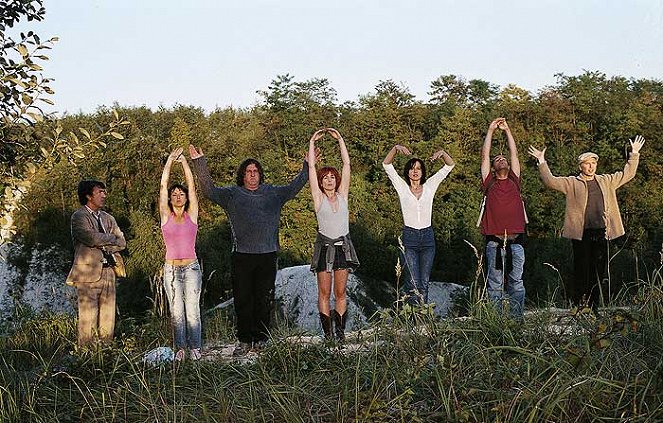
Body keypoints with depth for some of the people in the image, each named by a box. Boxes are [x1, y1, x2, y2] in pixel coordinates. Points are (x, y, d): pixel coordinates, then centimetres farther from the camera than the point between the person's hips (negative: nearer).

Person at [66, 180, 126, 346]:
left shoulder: (108, 218, 20)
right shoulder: (79, 217, -2)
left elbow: (122, 243, 11)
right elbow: (91, 238, -18)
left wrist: (101, 243, -5)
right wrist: (111, 238, -2)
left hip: (108, 272, 6)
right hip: (88, 274, -6)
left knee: (108, 318, 5)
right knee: (88, 320, -5)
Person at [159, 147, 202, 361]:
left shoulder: (191, 215, 4)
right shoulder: (166, 216, 4)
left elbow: (191, 184, 1)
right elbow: (163, 185, 1)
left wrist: (184, 160, 3)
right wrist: (171, 160, 1)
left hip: (191, 267, -1)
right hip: (171, 269, 1)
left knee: (192, 309, -2)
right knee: (176, 311, 4)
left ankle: (195, 347, 7)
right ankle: (180, 348, 12)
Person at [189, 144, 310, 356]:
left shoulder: (273, 193, 14)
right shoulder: (232, 194, 9)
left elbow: (294, 187, 20)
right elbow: (209, 190, 3)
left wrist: (308, 165, 16)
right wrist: (199, 163, -3)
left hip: (267, 255, 1)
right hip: (242, 256, -1)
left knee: (264, 300, 4)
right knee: (242, 300, 0)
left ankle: (261, 339, 13)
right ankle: (244, 341, 9)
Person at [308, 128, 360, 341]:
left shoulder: (342, 195, 6)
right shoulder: (319, 198, 0)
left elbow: (347, 164, 3)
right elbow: (311, 167, -3)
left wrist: (340, 139, 2)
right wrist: (312, 143, -2)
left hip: (343, 246, 2)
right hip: (324, 247, -2)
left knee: (340, 293, 6)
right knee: (324, 293, 2)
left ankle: (340, 331, 10)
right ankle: (327, 333, 6)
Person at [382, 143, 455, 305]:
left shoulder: (429, 186, 8)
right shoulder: (402, 188, 4)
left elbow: (450, 165, 7)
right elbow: (386, 165, -4)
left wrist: (442, 153, -12)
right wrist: (395, 148, -19)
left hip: (427, 237, 2)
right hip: (409, 237, -2)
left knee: (424, 282, 6)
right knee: (413, 282, -7)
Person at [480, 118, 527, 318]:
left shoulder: (514, 181, 14)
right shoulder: (489, 182, 9)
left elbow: (514, 153, 14)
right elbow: (485, 155, 6)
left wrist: (507, 130, 15)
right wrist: (491, 130, 7)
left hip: (516, 239, 2)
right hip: (494, 240, -2)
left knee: (516, 282, 4)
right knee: (495, 283, 1)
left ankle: (517, 318, 8)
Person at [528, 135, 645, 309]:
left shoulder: (606, 181, 17)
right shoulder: (571, 183, 6)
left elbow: (627, 174, 22)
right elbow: (550, 181, -3)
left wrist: (634, 154, 17)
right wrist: (542, 162, -10)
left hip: (602, 233, 4)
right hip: (581, 234, -4)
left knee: (599, 272, 6)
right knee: (581, 272, -3)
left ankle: (593, 308, 13)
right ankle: (578, 308, 2)